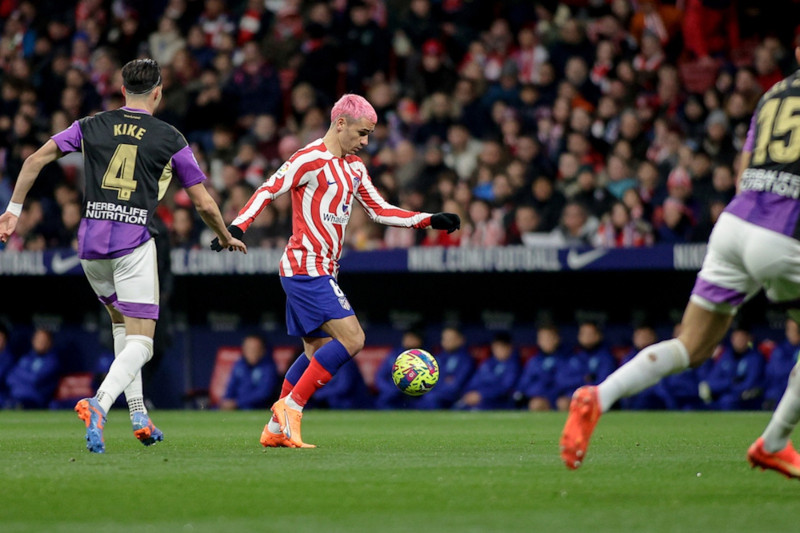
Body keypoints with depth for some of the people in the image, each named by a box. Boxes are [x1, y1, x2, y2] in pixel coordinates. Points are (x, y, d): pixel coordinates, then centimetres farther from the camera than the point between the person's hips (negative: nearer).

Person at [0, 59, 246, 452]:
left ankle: (138, 414, 21)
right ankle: (99, 404, -32)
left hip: (90, 242, 4)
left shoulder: (90, 127, 9)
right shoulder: (170, 139, 2)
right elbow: (204, 203, 6)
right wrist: (227, 238, 24)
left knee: (121, 321, 27)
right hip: (134, 243, -4)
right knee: (140, 341, -5)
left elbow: (36, 159, 5)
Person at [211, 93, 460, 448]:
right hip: (308, 268, -10)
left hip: (321, 271, 10)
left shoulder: (354, 167, 16)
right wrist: (236, 228, -28)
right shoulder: (310, 159, -11)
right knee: (352, 339, -17)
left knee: (319, 353, 12)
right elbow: (268, 191, -16)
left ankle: (275, 430, 17)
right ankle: (291, 406, -12)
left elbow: (380, 211, 21)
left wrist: (429, 220, 12)